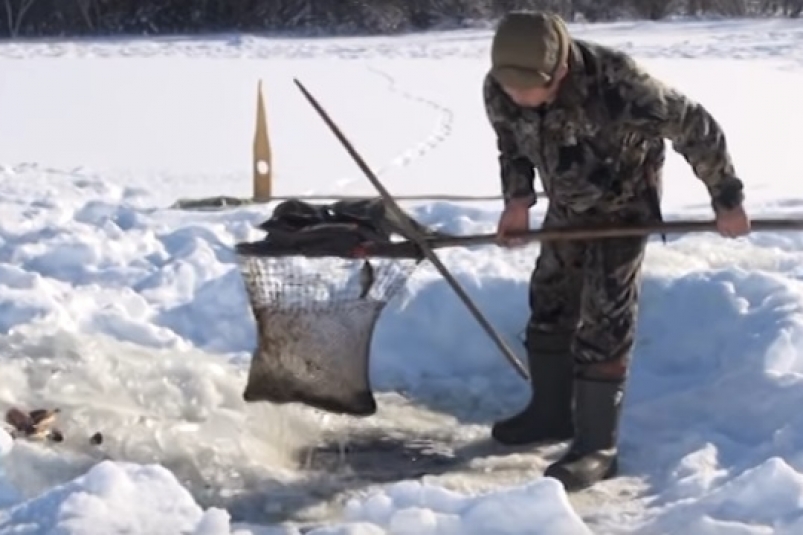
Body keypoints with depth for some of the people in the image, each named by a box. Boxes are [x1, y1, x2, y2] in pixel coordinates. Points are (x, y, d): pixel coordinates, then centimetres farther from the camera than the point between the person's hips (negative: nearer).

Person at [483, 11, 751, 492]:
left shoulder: (618, 85, -39)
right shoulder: (498, 89, -23)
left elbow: (698, 129, -25)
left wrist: (727, 200, -17)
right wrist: (518, 200, -8)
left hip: (624, 204, -6)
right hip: (567, 206, 6)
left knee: (603, 320, -10)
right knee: (548, 303, 13)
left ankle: (597, 447, -4)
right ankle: (551, 411, 32)